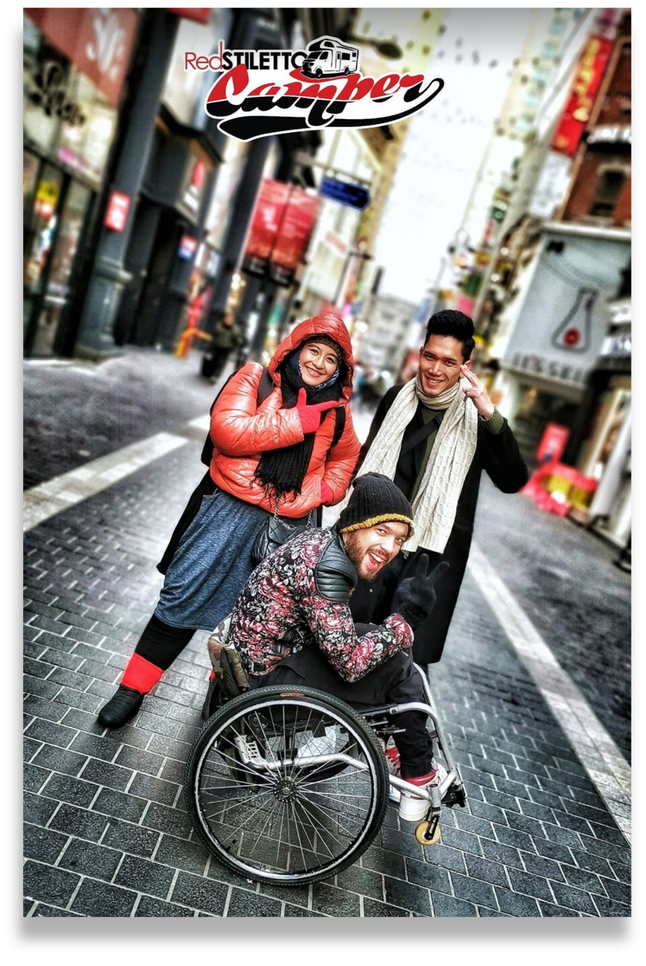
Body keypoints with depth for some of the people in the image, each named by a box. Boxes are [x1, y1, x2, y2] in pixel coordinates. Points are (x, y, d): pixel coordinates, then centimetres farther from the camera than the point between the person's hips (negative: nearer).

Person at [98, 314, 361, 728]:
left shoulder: (337, 412, 6)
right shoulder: (257, 379, -4)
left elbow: (345, 459, 23)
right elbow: (228, 430, -20)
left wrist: (324, 493, 4)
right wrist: (297, 421, -19)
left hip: (287, 528, 3)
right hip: (229, 512, -2)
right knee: (183, 601, 4)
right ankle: (134, 688, 21)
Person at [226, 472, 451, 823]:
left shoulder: (324, 540, -1)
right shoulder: (326, 568, -29)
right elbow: (350, 662, -27)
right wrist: (407, 618, -21)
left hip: (284, 645, 9)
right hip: (270, 672, -9)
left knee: (391, 646, 13)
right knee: (399, 670, -10)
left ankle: (393, 745, 28)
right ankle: (419, 775, 12)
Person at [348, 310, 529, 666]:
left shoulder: (475, 418, -7)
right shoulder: (397, 398, 4)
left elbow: (513, 481, -18)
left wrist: (491, 416, -28)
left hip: (434, 555, -3)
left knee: (410, 659, 4)